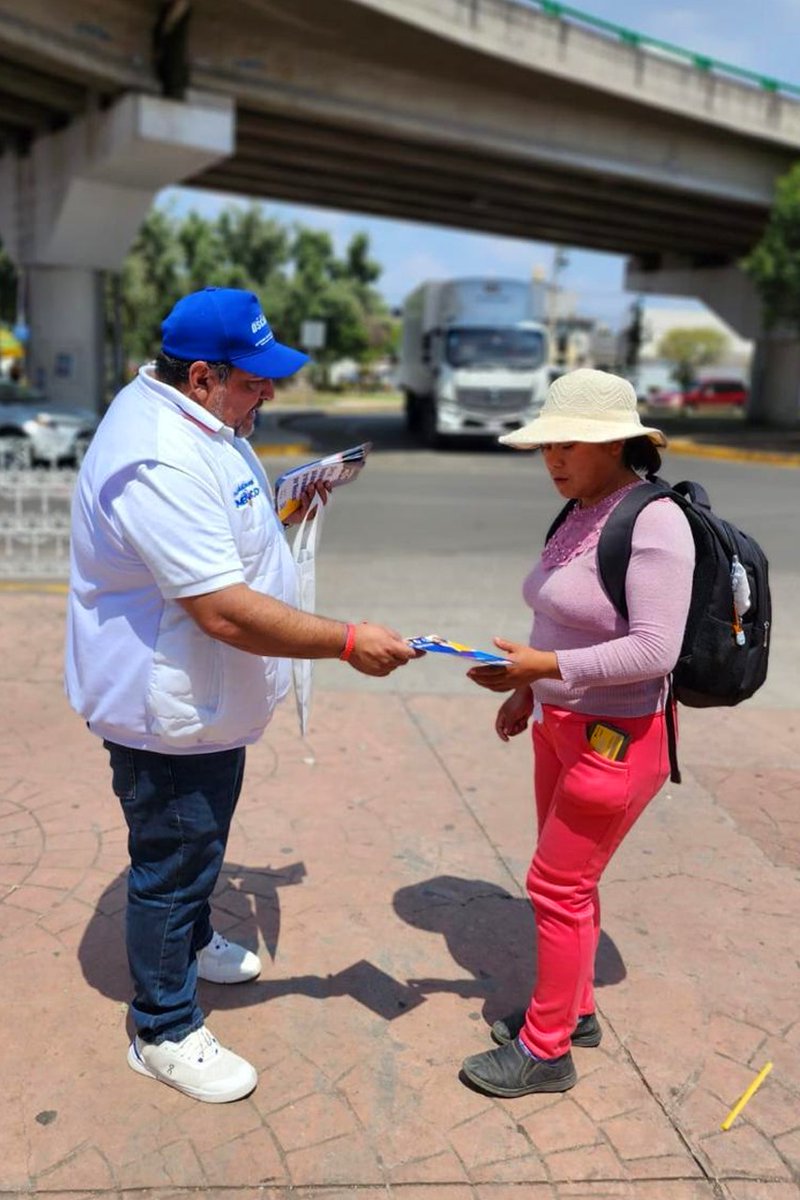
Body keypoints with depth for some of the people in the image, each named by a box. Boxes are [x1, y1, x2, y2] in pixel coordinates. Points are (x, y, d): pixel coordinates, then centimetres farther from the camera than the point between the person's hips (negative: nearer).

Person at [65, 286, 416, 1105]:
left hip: (210, 698, 10)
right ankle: (163, 1033, 29)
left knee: (202, 842, 29)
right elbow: (225, 611, -35)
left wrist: (281, 514, 5)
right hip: (168, 710, -10)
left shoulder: (194, 420, 4)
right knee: (170, 862, 8)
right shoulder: (159, 460, -31)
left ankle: (191, 942, 54)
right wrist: (349, 643, -30)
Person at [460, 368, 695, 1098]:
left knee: (559, 886, 3)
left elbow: (655, 650, -26)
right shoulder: (580, 514, 6)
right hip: (563, 724, 8)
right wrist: (529, 688, 10)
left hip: (617, 738, -8)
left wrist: (544, 667, -29)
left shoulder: (654, 523, -21)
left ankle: (546, 1051, 21)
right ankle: (573, 1010, 39)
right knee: (569, 880, 19)